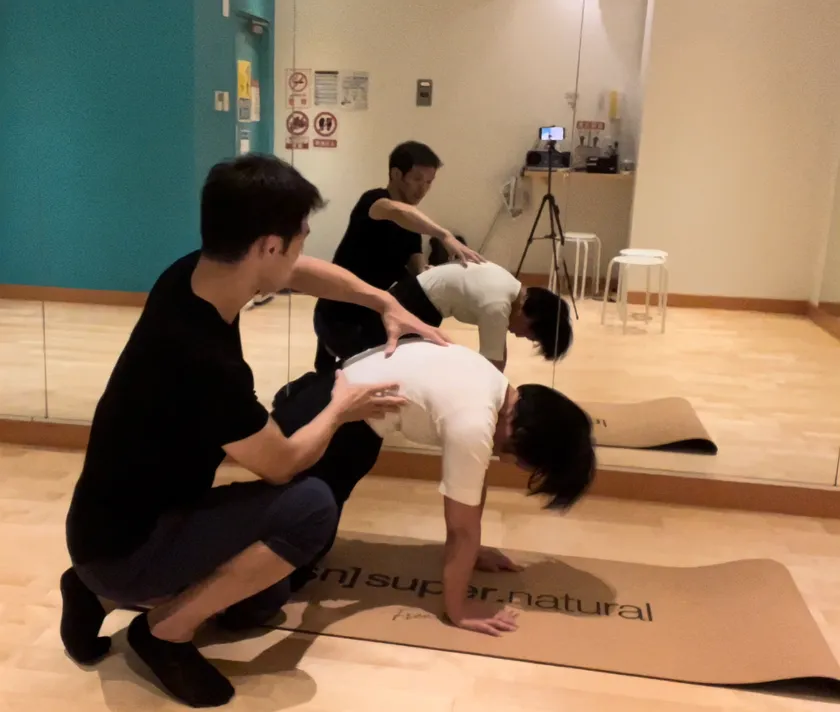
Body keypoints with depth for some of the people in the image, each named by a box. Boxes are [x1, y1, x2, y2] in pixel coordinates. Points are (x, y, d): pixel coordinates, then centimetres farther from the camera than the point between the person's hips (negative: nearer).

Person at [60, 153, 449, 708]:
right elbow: (282, 465, -18)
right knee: (311, 506, -23)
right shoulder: (206, 362, -35)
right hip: (124, 549, -9)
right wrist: (341, 409, -1)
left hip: (128, 519, 9)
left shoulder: (191, 274, -11)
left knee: (263, 600, 24)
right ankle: (166, 630, -6)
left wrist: (385, 303, 6)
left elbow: (303, 272, 10)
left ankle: (100, 594, 19)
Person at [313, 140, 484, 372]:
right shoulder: (372, 201, -20)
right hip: (339, 315, -8)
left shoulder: (413, 222, 5)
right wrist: (444, 235, -58)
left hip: (374, 316, 8)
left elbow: (418, 271, -6)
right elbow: (396, 210, -47)